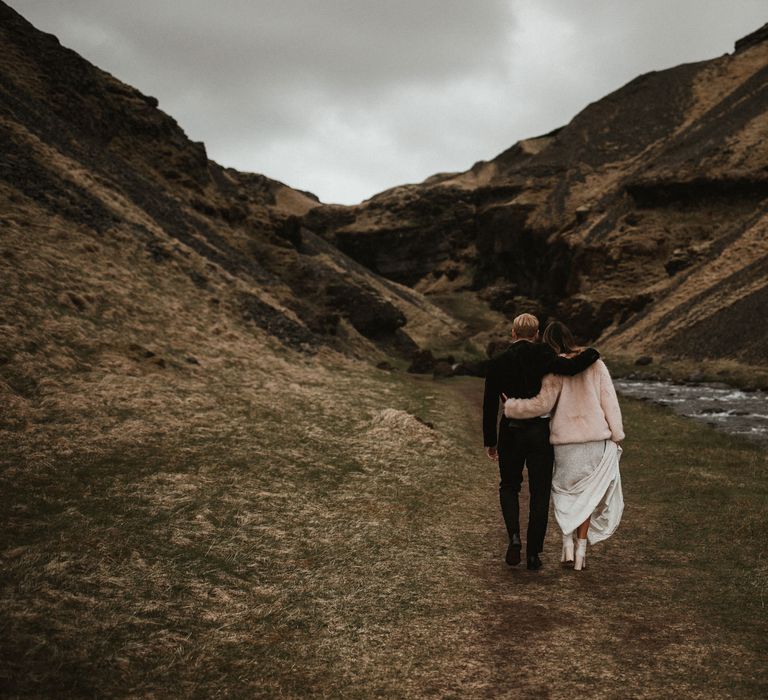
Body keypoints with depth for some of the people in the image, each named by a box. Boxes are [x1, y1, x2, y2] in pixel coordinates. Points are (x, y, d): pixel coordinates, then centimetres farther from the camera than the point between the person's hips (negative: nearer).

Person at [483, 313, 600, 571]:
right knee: (539, 493, 9)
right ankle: (533, 553, 11)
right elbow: (569, 367, -23)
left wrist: (490, 441, 10)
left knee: (509, 486, 19)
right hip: (540, 432, -1)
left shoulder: (497, 364, -1)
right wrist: (591, 353, -2)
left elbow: (490, 406, 1)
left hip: (511, 433, 1)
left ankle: (514, 537, -3)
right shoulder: (542, 354, -7)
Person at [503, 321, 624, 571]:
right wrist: (617, 435, 6)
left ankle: (568, 542, 7)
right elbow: (609, 400, 0)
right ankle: (581, 552, 12)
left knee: (564, 490, 20)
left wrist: (510, 407, -5)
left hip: (566, 441, -3)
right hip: (597, 439, 3)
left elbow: (542, 404, -17)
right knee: (587, 494, 15)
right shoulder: (595, 363, 2)